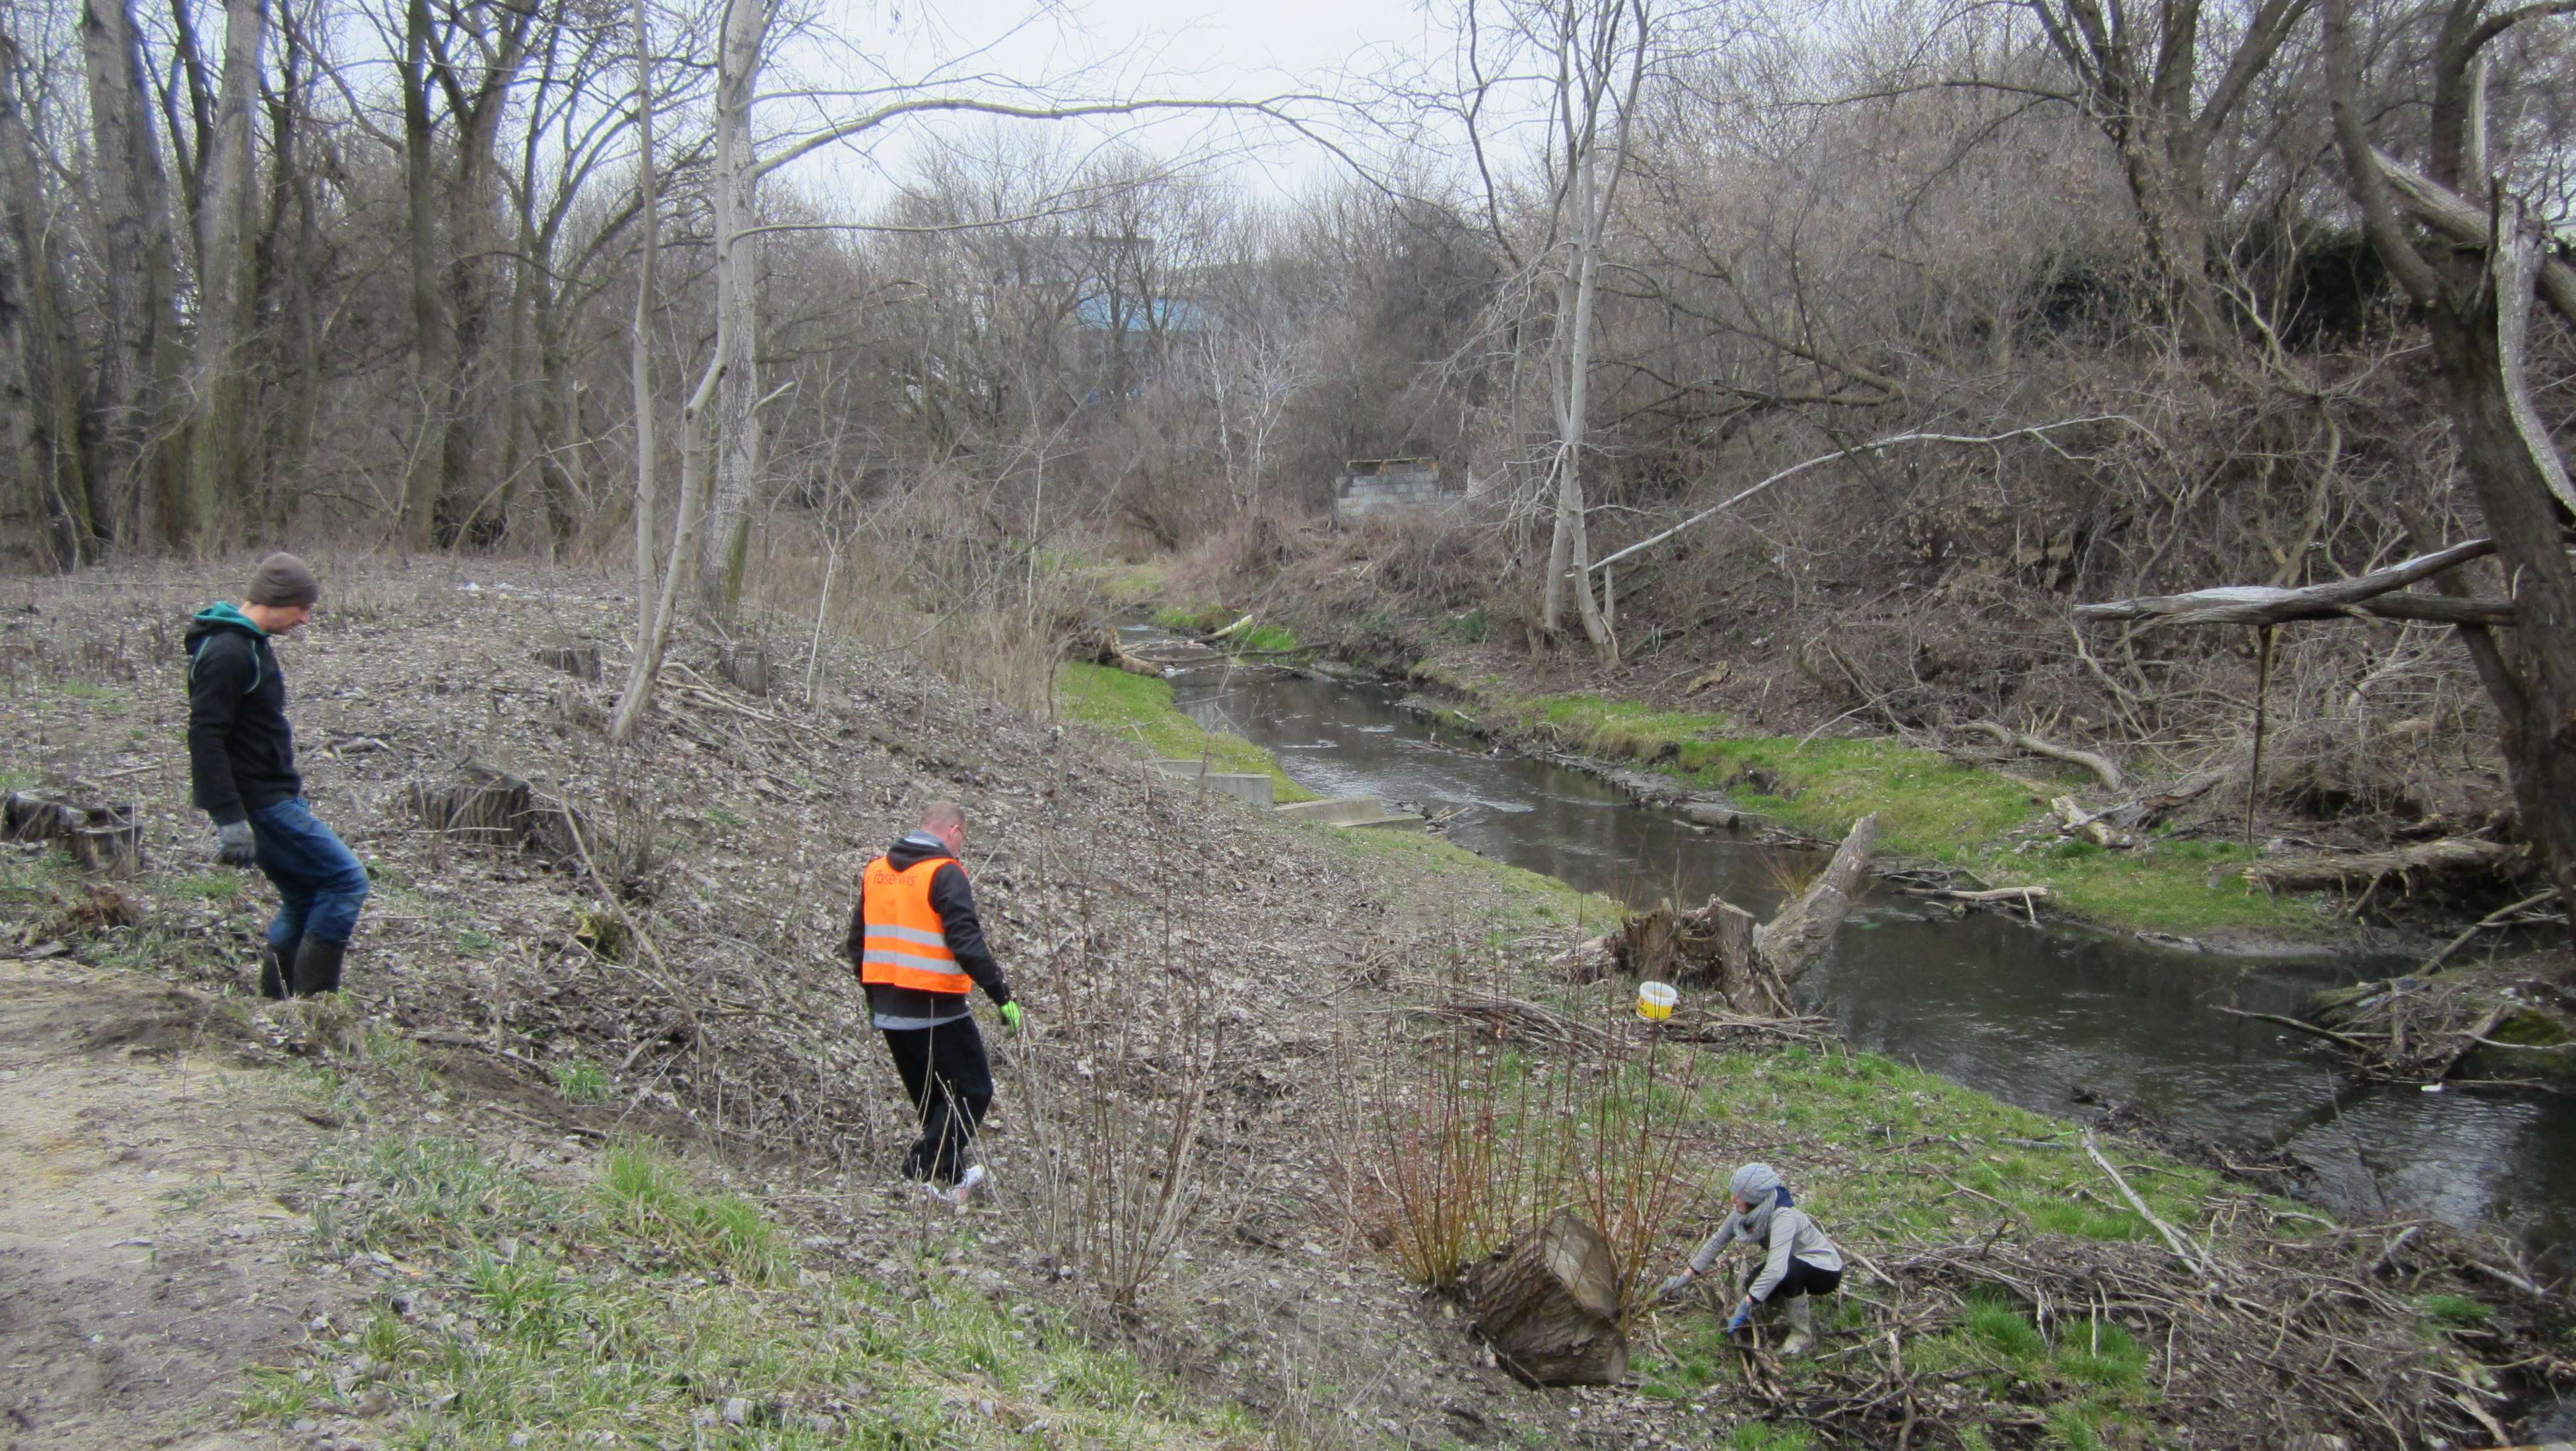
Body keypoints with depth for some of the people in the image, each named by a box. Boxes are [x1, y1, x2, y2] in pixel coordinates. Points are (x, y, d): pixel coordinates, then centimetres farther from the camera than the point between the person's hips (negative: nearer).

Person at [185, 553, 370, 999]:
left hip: (276, 797, 10)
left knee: (304, 901, 14)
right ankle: (312, 1005, -6)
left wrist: (291, 791, 26)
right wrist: (230, 819, -25)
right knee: (346, 880, -9)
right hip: (260, 804, -10)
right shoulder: (227, 653, -18)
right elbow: (205, 739, -23)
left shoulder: (250, 645, 14)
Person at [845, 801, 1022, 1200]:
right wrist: (1002, 994, -18)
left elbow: (858, 943, 17)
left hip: (887, 1013, 8)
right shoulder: (945, 874, -13)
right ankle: (923, 1170, -6)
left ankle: (952, 1177, 25)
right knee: (973, 1091, 4)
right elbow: (966, 942, -21)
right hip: (935, 1010, -8)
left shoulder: (875, 871, 10)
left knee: (930, 1099, 20)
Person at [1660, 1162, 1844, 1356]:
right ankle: (1802, 1298, 12)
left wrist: (1746, 1305, -43)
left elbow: (1777, 1269, -45)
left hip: (1825, 1272, -7)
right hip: (1793, 1263, 7)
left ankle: (1803, 1334, -12)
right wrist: (1686, 1276, 0)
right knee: (1754, 1284, -17)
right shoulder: (1745, 1213, -13)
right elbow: (1717, 1242, 0)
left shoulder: (1783, 1217, -36)